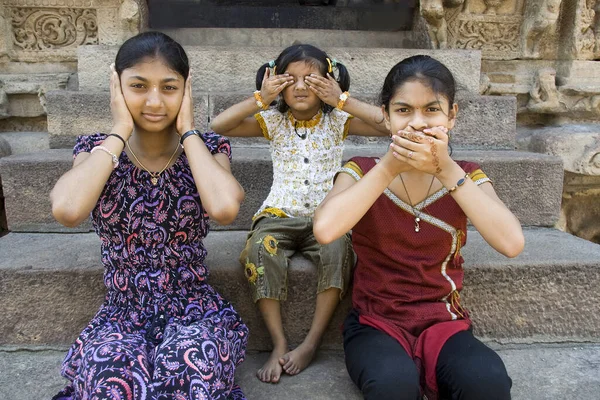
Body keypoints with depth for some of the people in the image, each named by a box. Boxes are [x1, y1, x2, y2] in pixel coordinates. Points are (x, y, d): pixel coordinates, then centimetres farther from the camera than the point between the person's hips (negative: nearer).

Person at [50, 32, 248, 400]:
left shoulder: (207, 148, -3)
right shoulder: (97, 150, 0)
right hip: (120, 315, 1)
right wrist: (120, 131, -14)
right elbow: (67, 211, -24)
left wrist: (188, 131, -15)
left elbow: (225, 209, -27)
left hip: (197, 311, 0)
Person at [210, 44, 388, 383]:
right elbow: (219, 126, -7)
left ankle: (312, 343, -17)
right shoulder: (273, 121, 5)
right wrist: (260, 100, -12)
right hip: (279, 216, 1)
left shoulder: (338, 120, 3)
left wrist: (342, 100, -15)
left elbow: (390, 125, -13)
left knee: (339, 250, -33)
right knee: (260, 250, -31)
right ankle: (279, 344, -19)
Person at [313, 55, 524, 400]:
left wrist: (446, 170, -23)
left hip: (444, 323, 2)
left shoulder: (467, 176, 1)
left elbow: (512, 243, -18)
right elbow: (325, 230, -24)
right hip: (375, 323, -1)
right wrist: (390, 166, -23)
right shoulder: (362, 171, -3)